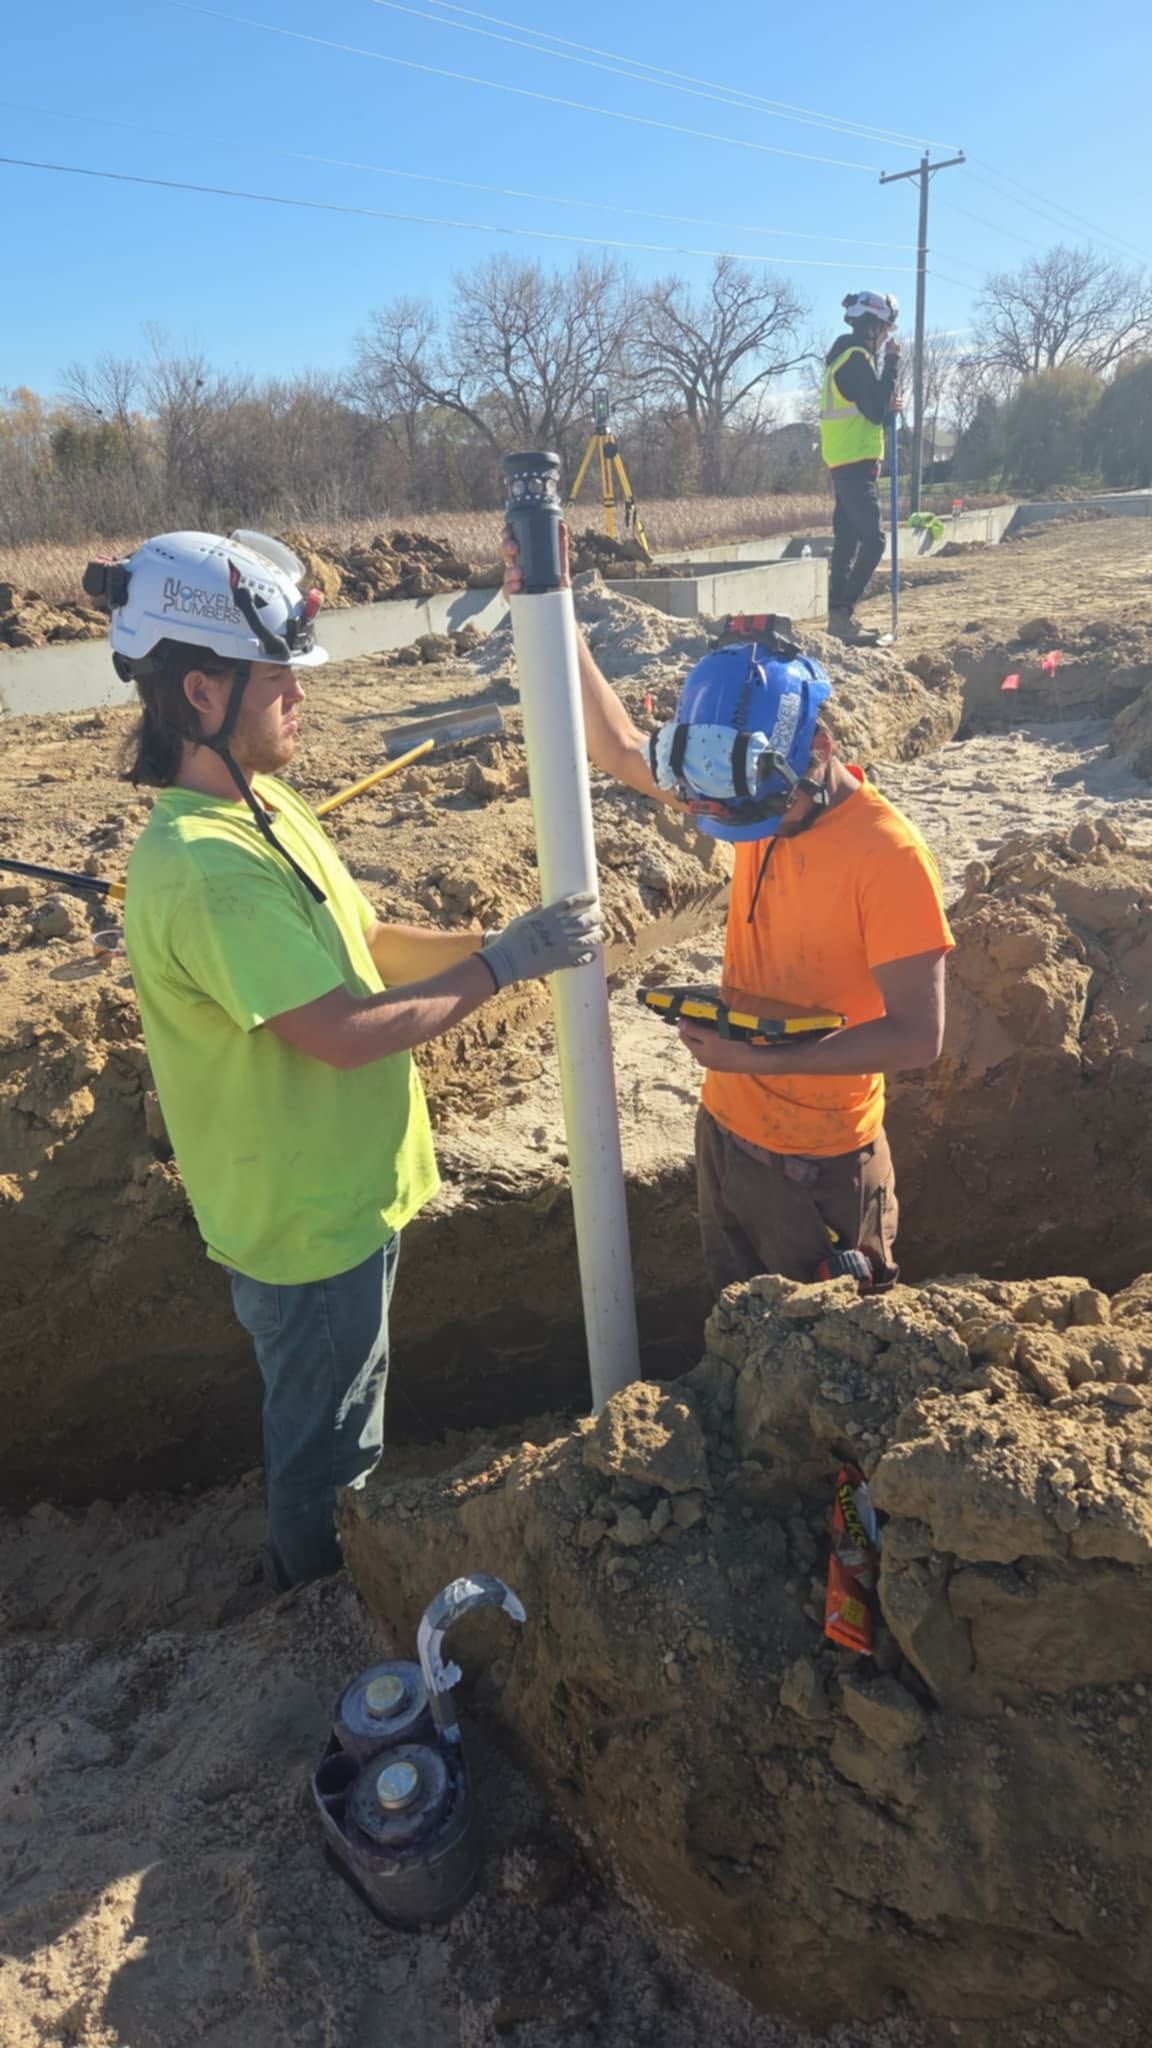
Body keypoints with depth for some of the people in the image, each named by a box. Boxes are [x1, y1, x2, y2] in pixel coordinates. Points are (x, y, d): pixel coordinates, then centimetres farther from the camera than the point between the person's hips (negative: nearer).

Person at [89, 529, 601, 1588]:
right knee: (324, 1433, 17)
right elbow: (348, 1032, -31)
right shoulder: (201, 870, -30)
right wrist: (505, 962, -23)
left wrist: (497, 940, -4)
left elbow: (366, 942, 8)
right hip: (303, 1215, -9)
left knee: (345, 1410, 30)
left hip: (350, 1183, 9)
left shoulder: (267, 806, 2)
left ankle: (345, 1559, 55)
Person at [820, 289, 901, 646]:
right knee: (873, 539, -15)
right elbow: (877, 411, -17)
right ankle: (842, 614, -18)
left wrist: (885, 404, 5)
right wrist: (892, 363, -12)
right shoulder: (857, 357, -12)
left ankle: (838, 614, 13)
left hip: (845, 461, 10)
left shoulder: (843, 355, 19)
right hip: (856, 462, -10)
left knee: (848, 539, 10)